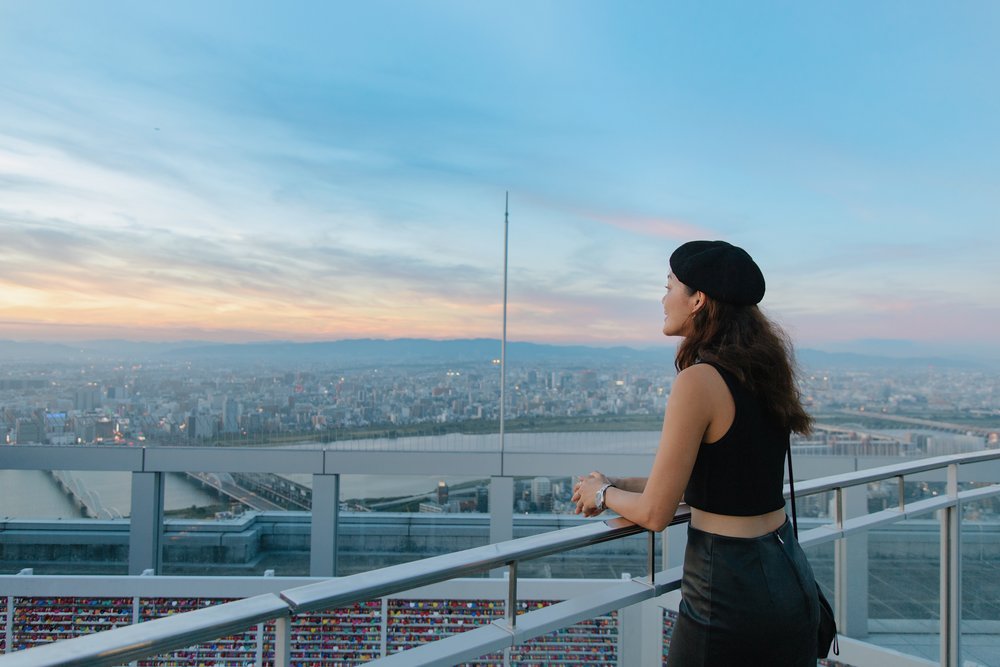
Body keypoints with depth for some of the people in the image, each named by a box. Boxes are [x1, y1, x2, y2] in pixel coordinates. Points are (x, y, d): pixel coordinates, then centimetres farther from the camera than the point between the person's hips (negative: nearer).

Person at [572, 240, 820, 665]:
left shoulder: (699, 382, -21)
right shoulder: (766, 371, 3)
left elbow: (655, 514, -17)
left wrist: (603, 493, 4)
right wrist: (620, 485, 13)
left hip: (729, 591, -8)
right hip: (791, 577, 8)